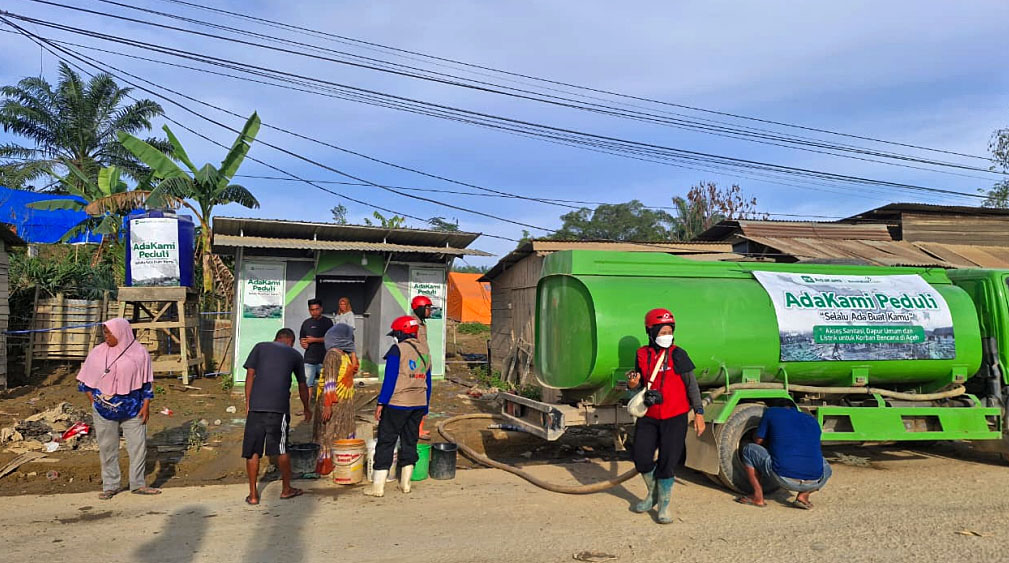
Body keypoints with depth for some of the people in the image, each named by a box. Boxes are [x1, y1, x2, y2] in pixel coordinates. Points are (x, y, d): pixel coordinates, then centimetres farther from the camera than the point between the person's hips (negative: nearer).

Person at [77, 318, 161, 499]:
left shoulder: (139, 352, -2)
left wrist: (146, 405, -3)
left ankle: (137, 484, 13)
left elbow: (146, 382, 1)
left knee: (138, 445, 2)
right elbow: (85, 381, 9)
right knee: (107, 447, 7)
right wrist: (94, 402, 1)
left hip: (133, 409, -1)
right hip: (104, 408, 1)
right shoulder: (98, 352, 1)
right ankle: (111, 485, 18)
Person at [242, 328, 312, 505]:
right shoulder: (295, 355, 16)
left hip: (256, 405, 1)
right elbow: (302, 386, 24)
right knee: (281, 449, 12)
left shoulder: (260, 347, 16)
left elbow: (250, 375, 6)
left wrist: (247, 402, 10)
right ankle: (287, 489, 24)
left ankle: (253, 494, 13)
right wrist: (306, 409, 38)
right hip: (279, 407, -1)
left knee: (252, 450, 8)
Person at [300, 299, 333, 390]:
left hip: (324, 359, -3)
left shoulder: (327, 322, 3)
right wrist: (303, 344, -4)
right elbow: (302, 340, 19)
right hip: (309, 359, 3)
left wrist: (314, 340, -8)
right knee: (307, 384, -2)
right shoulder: (306, 323, 14)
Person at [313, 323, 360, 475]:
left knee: (344, 435, 14)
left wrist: (352, 351, 10)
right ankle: (324, 467, 6)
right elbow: (329, 381, -21)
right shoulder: (333, 354, -17)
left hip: (345, 403, 9)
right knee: (329, 434, -1)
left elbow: (354, 369, 21)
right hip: (333, 402, -9)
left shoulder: (344, 353, 9)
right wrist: (327, 405, -25)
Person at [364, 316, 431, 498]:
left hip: (397, 403, -6)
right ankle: (405, 483, 19)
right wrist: (425, 407, 20)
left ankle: (378, 486, 1)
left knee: (385, 442, 0)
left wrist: (381, 403, -11)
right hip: (419, 404, 6)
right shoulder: (425, 350, 10)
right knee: (410, 441, 15)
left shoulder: (397, 350, -11)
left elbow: (390, 379, -15)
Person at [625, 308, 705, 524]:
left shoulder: (678, 355, -7)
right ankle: (653, 493, 31)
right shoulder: (642, 354, 4)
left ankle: (664, 505, 16)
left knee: (667, 462, -2)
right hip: (648, 417, 4)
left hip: (674, 417, -3)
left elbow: (692, 385, -3)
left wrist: (698, 413, -6)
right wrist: (633, 385, -7)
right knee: (642, 459, 4)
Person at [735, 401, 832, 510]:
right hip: (813, 483, 3)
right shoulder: (813, 422, 22)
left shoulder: (771, 412, 12)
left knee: (749, 450, 19)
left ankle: (758, 497, 14)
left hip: (783, 479, -3)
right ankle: (803, 496, 13)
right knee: (826, 469, 39)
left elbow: (758, 441, 19)